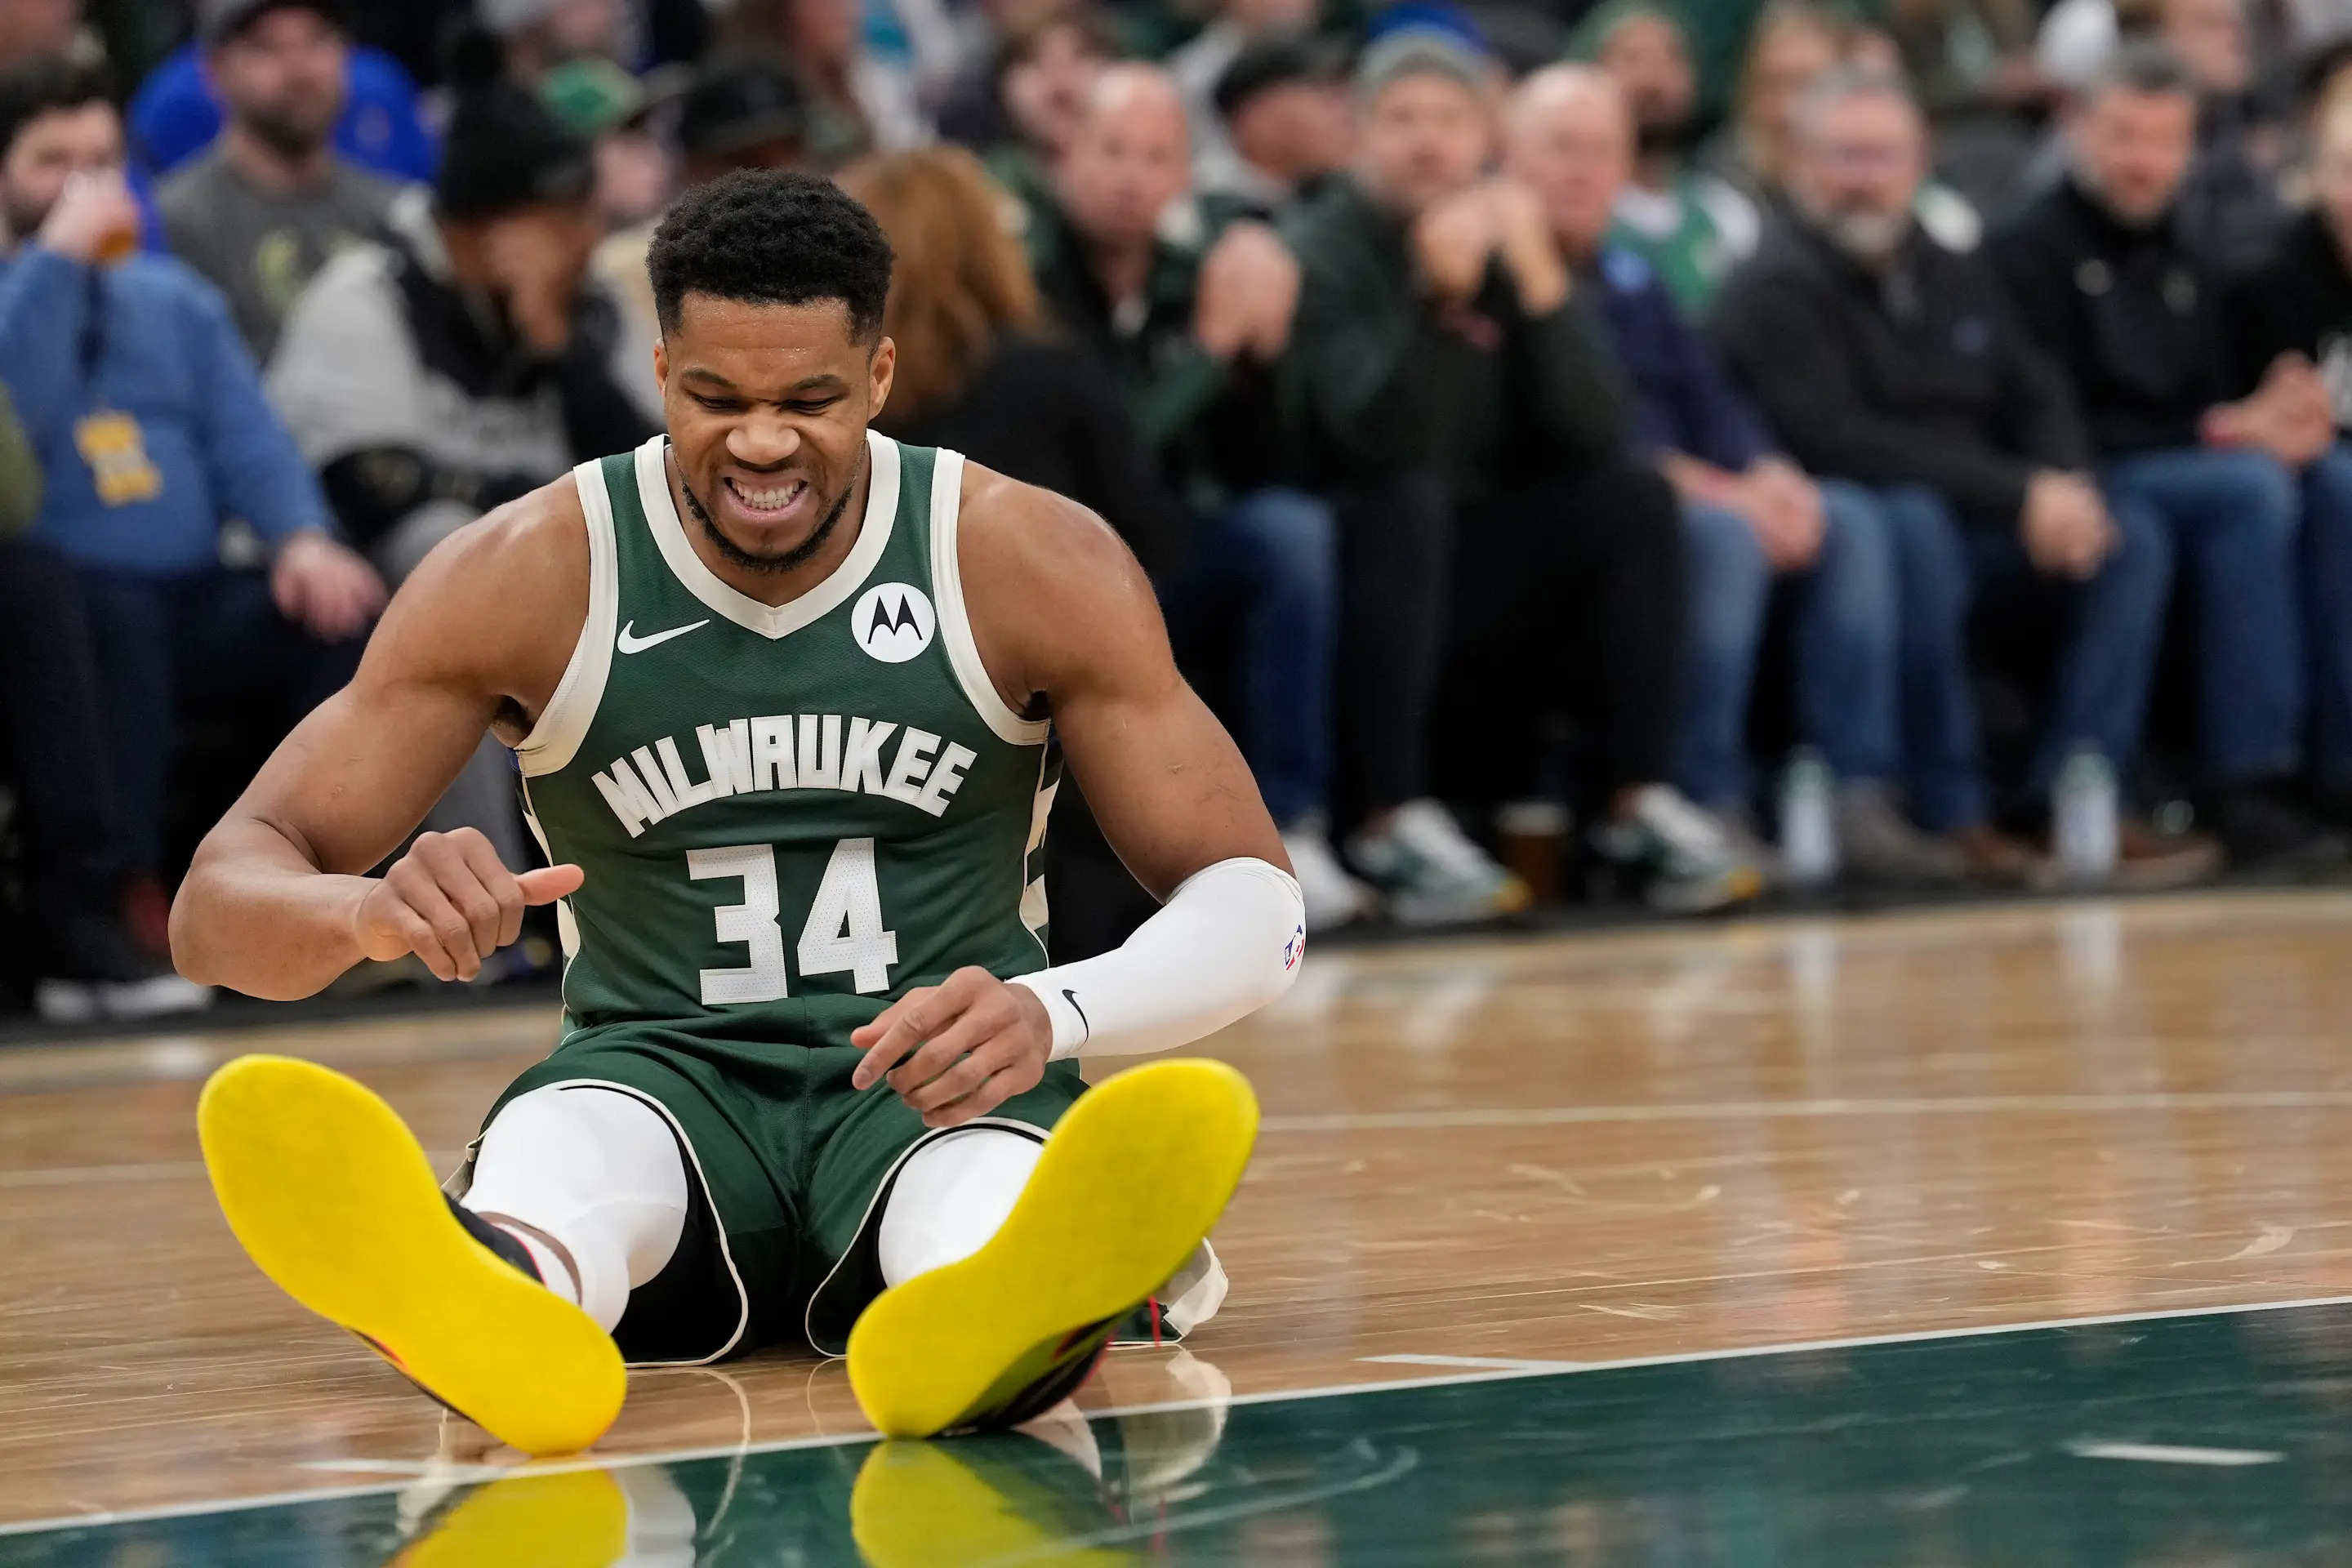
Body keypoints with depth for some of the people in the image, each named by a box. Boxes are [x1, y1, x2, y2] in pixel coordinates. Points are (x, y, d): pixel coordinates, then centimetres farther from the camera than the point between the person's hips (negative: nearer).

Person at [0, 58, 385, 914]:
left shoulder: (173, 298, 22)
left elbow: (248, 441, 12)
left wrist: (302, 538, -8)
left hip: (196, 597, 5)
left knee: (347, 614, -23)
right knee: (118, 613, -38)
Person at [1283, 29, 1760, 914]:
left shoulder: (1510, 239, 5)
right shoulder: (1320, 253, -10)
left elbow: (1592, 434, -9)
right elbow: (1383, 440, -26)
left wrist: (1538, 284, -20)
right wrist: (1435, 297, -38)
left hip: (1477, 582, 5)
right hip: (1361, 571, -5)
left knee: (1634, 498, -13)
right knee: (1409, 502, -33)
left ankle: (1640, 804, -15)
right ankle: (1393, 824, -34)